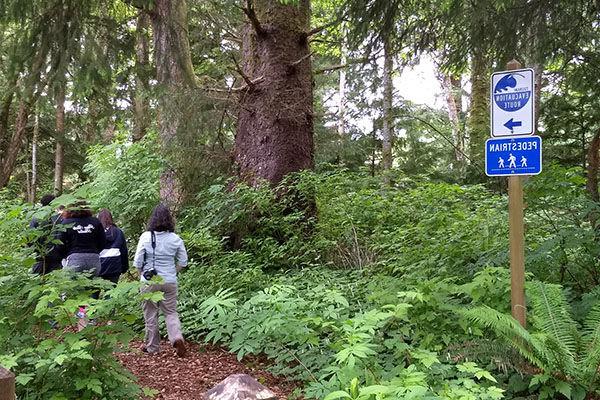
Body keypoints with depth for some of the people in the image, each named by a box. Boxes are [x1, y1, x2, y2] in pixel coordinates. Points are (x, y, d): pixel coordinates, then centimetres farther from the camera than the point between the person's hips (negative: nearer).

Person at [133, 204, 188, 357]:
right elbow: (183, 261, 4)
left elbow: (138, 262, -6)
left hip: (149, 281, -1)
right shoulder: (175, 239, -4)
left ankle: (152, 347, 22)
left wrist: (143, 274, 11)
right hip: (170, 281, 2)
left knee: (150, 314, 12)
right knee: (171, 312, 12)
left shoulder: (146, 237, -10)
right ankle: (177, 337, -10)